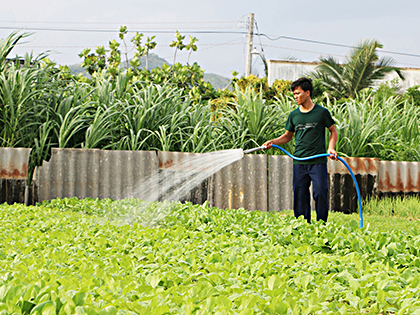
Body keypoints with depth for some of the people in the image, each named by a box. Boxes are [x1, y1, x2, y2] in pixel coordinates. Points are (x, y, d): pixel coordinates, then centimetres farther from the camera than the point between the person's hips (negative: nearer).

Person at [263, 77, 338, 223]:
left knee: (320, 193, -7)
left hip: (318, 161, -3)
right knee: (300, 195, 3)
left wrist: (331, 148, -6)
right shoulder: (294, 115, 10)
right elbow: (288, 136, 19)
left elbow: (333, 131, 10)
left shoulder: (321, 112, 0)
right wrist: (273, 142, 2)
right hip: (299, 162, 4)